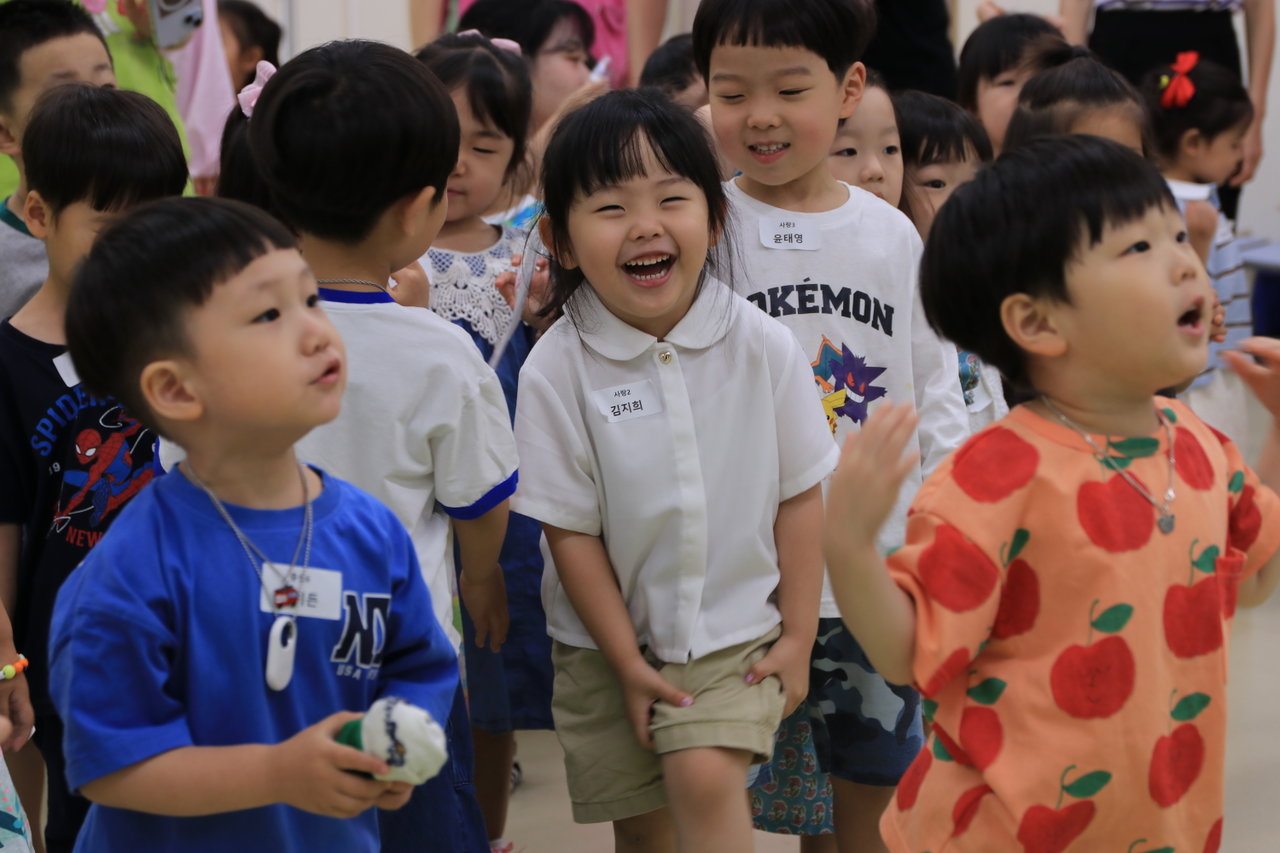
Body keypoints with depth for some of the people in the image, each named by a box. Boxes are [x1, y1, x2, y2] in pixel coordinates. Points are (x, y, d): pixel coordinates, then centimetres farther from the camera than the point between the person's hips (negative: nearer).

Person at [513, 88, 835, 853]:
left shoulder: (763, 347, -12)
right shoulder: (556, 369, -16)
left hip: (737, 634, 0)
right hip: (610, 644, 1)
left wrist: (796, 638, -4)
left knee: (706, 777, -22)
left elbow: (799, 496, -4)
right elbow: (572, 530, -10)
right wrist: (626, 663, -9)